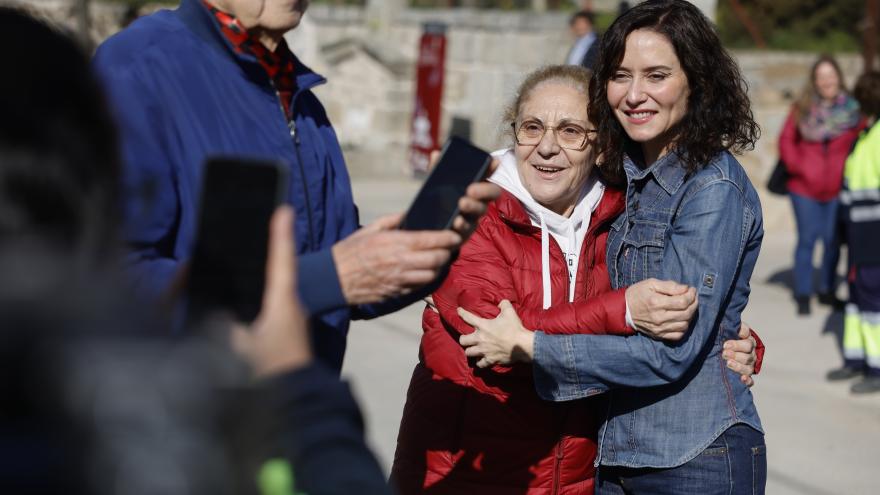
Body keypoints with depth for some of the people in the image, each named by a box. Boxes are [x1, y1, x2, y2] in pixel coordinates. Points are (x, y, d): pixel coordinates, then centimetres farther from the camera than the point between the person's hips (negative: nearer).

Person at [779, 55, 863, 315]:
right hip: (805, 187, -1)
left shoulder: (852, 109, -1)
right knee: (807, 239, 2)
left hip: (837, 187, 1)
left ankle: (826, 290, 23)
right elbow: (786, 139, 5)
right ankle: (802, 294, 10)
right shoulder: (802, 108, -1)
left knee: (833, 240, 7)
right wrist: (796, 165, -6)